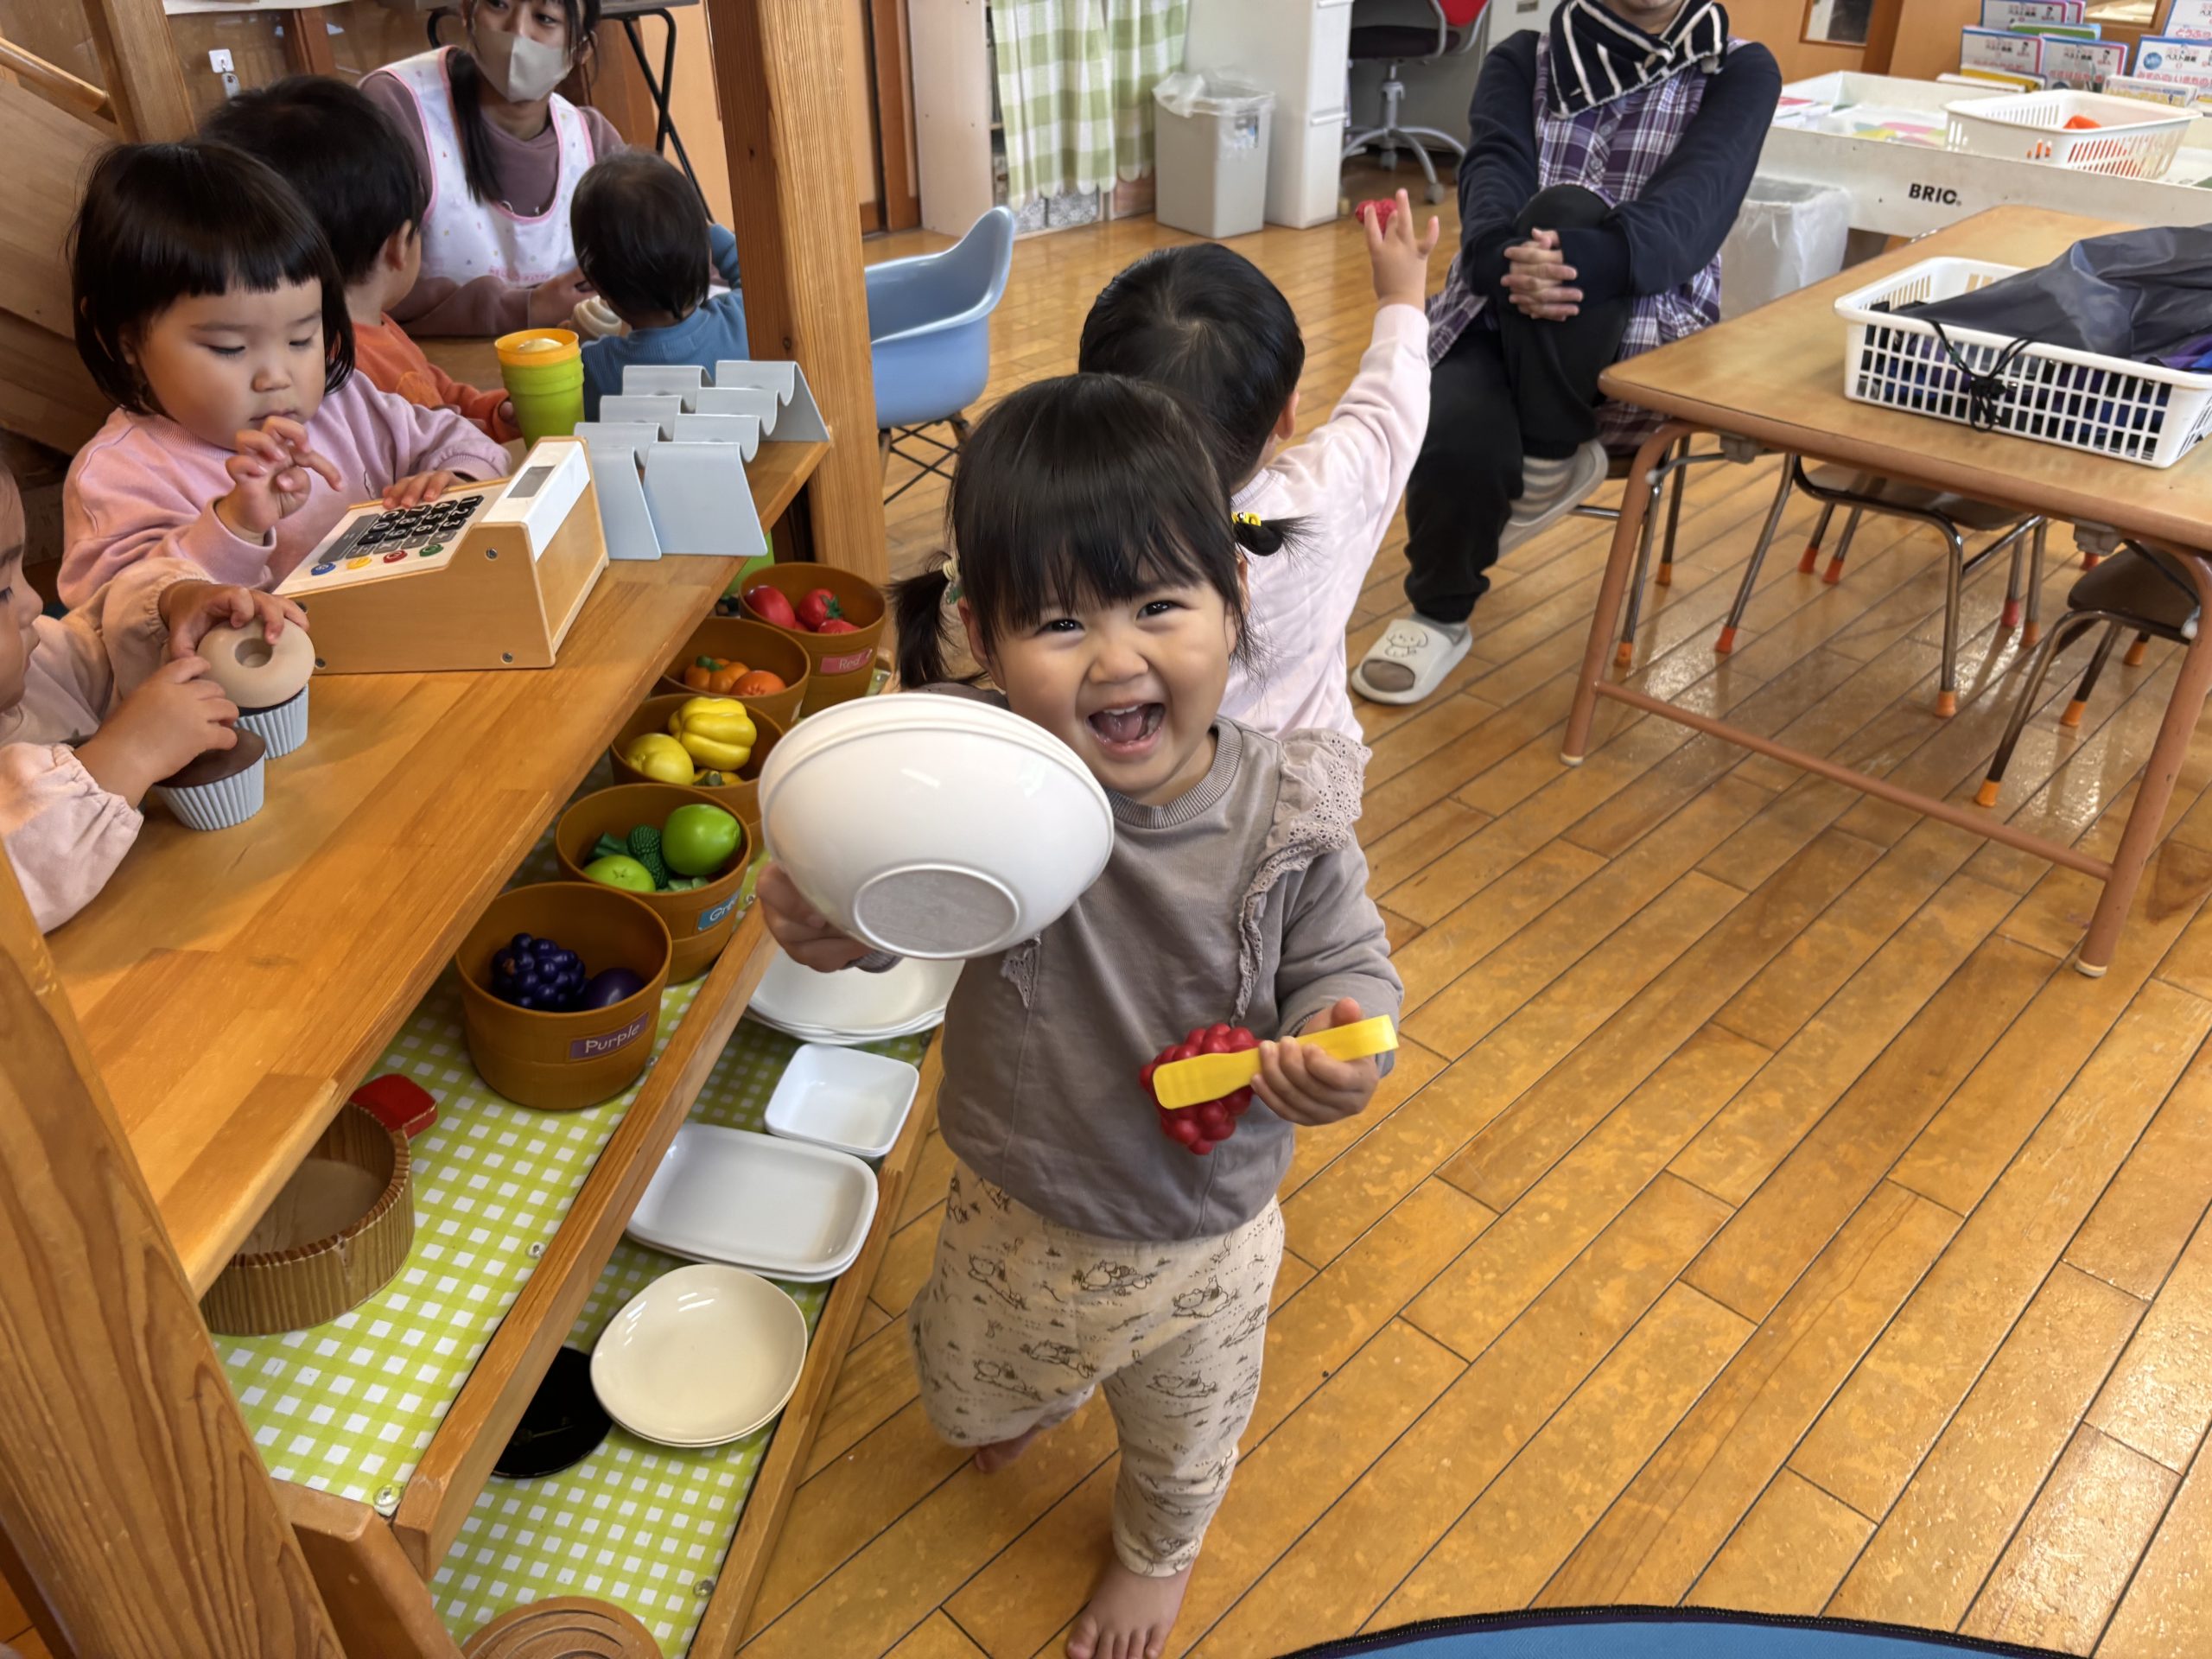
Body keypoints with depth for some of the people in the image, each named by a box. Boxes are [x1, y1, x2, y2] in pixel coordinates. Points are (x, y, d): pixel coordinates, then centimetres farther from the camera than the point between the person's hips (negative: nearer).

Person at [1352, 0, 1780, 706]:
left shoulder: (1739, 71, 2)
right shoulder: (1523, 59, 8)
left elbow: (1697, 197, -17)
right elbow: (1492, 173, -12)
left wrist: (1584, 261, -39)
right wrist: (1504, 256, -37)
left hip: (1644, 336, -1)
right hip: (1496, 313, 2)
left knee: (1567, 212, -32)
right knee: (1457, 438, -31)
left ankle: (1555, 460, -13)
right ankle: (1438, 615, -2)